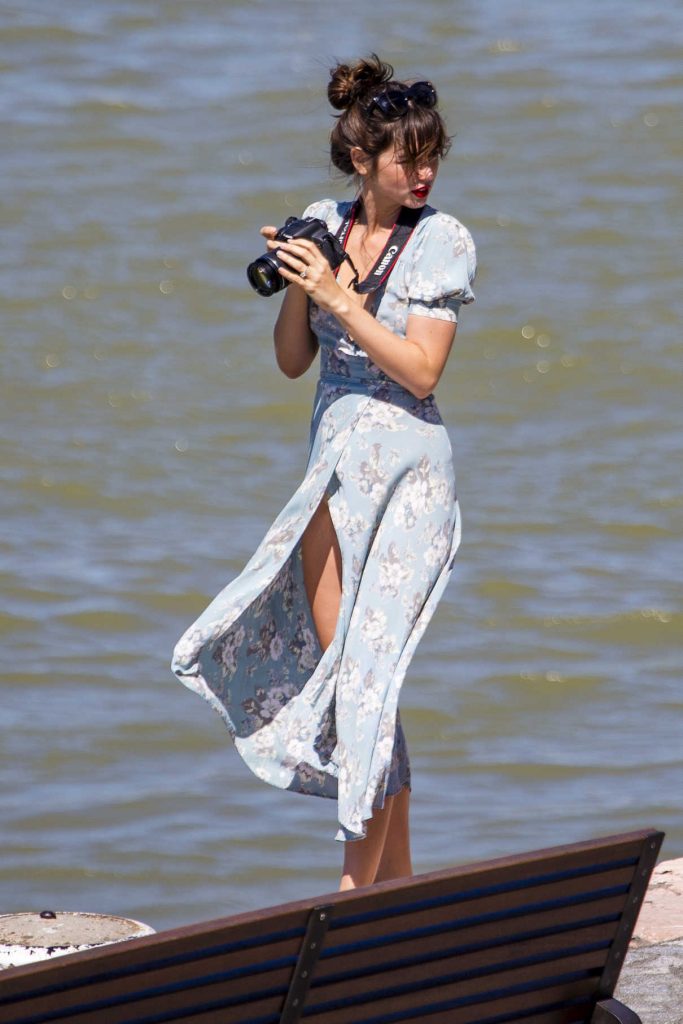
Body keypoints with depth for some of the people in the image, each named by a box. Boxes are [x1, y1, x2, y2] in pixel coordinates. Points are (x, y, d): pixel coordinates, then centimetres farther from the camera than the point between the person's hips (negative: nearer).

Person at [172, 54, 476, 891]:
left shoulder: (443, 241, -9)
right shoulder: (324, 226, 4)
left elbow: (421, 371, -16)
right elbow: (292, 360, 7)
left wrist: (338, 297, -20)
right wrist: (298, 284, -10)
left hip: (407, 470, -6)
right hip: (334, 462, 6)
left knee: (369, 668, -8)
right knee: (329, 663, 7)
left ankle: (359, 889, -2)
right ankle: (396, 873, 18)